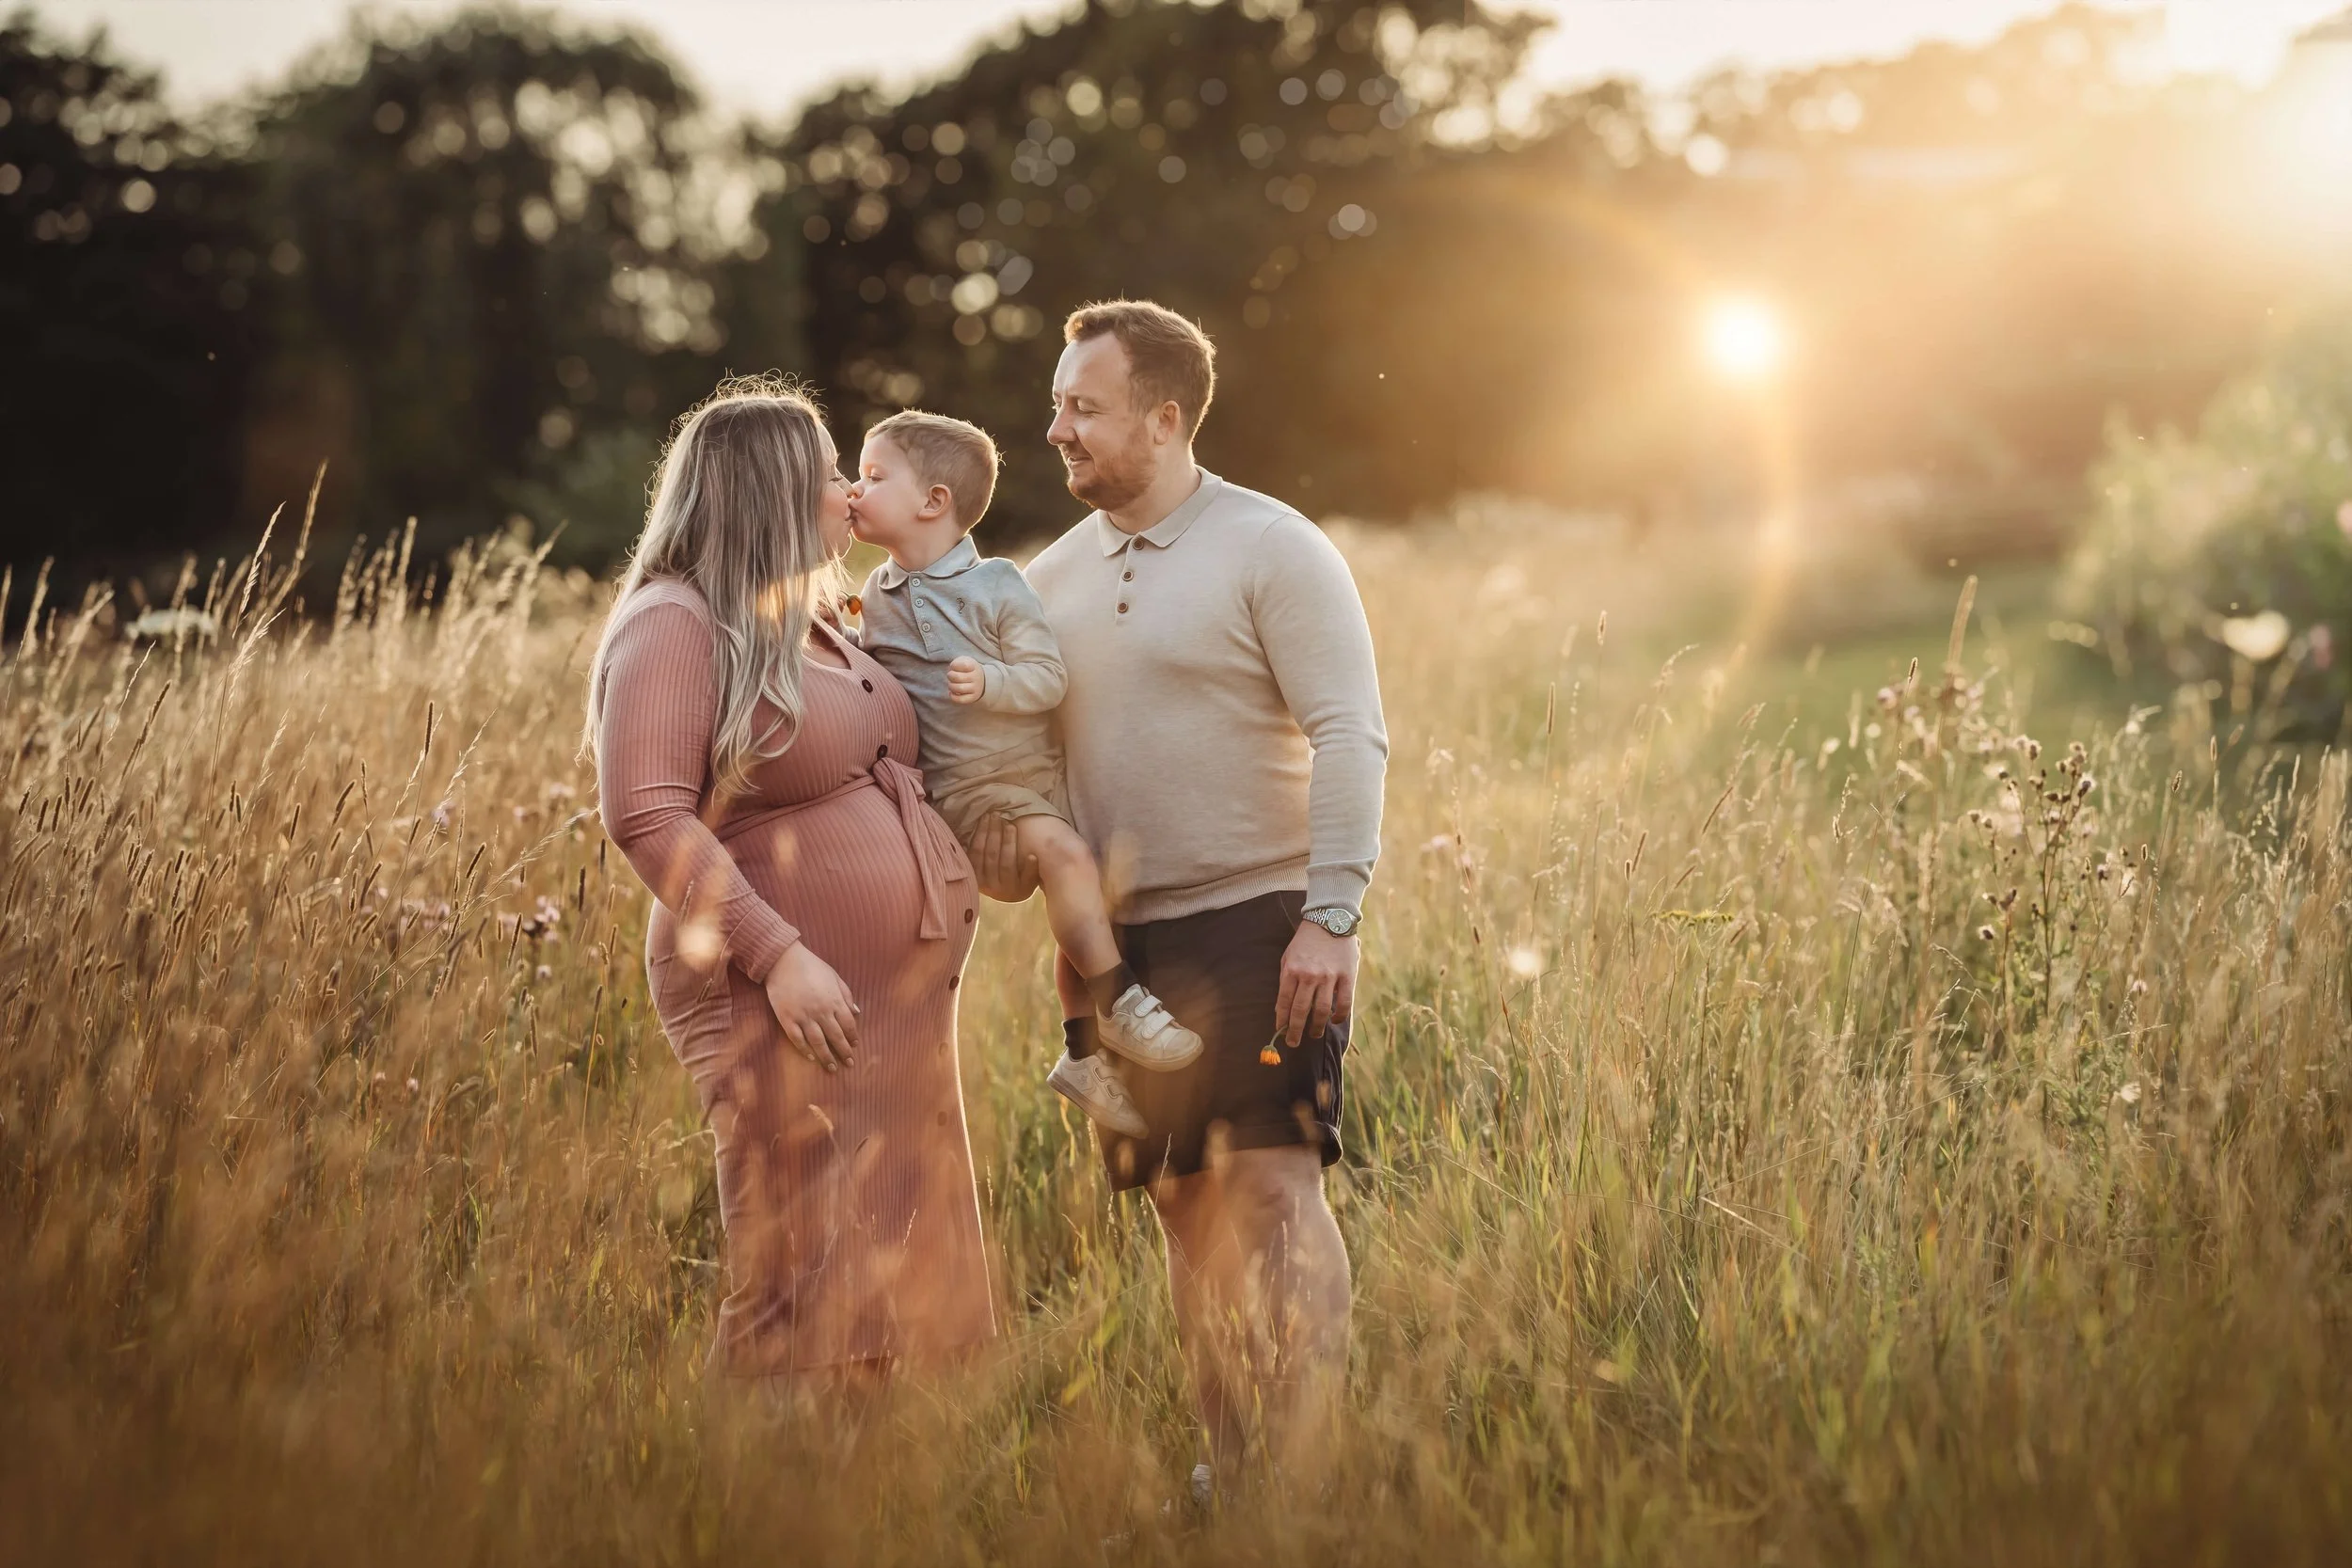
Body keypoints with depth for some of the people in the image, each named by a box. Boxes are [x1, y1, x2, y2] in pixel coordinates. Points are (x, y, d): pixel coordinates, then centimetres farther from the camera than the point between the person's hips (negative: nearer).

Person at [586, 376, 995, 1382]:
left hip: (898, 1000, 9)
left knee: (889, 1292, 9)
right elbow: (646, 815, -19)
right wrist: (778, 957, -23)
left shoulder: (812, 625, 18)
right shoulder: (674, 625, -9)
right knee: (804, 1300, -8)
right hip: (781, 1008, -9)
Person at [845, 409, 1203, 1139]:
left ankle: (1090, 1059, 19)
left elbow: (1048, 677, -11)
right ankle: (1119, 1002, -22)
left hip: (1040, 772, 2)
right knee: (1062, 851, -28)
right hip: (965, 790, -2)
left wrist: (990, 682, -26)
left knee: (1081, 912, 4)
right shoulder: (875, 597, 6)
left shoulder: (996, 586, -4)